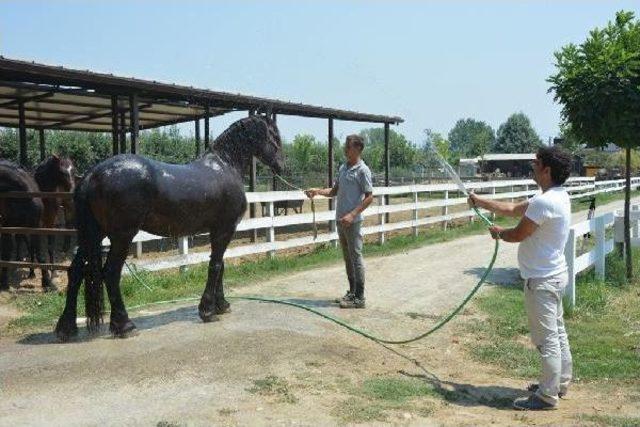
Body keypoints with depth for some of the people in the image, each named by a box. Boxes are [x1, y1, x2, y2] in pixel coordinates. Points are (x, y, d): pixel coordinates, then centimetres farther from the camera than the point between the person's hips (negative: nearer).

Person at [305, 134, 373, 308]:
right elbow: (335, 191, 21)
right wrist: (318, 191, 4)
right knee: (347, 257, 14)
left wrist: (352, 215, -21)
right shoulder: (343, 168, 14)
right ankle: (352, 292, 23)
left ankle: (359, 297, 2)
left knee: (356, 257, -4)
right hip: (340, 220, 8)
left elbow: (369, 197, -13)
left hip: (353, 221, -8)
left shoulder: (363, 170, -10)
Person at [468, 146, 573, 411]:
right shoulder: (559, 197, 9)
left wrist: (498, 233, 4)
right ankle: (560, 382, 36)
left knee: (546, 338, -2)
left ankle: (547, 396, 8)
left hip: (542, 281, -11)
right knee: (557, 332, 21)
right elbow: (513, 209, 16)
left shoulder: (544, 202, -25)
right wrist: (481, 202, 19)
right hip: (555, 275, 11)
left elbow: (517, 234, -17)